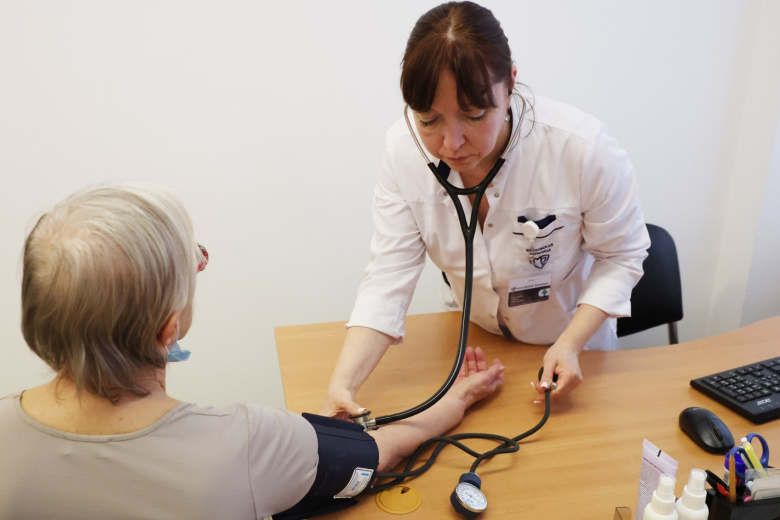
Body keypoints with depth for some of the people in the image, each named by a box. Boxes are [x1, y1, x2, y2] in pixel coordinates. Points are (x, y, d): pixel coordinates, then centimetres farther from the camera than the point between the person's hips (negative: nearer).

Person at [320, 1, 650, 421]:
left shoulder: (584, 149, -33)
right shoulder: (403, 151, -26)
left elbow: (621, 256, -17)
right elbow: (389, 277, -25)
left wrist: (570, 345, -30)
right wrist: (342, 383, -37)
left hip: (576, 329, -1)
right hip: (474, 337, 2)